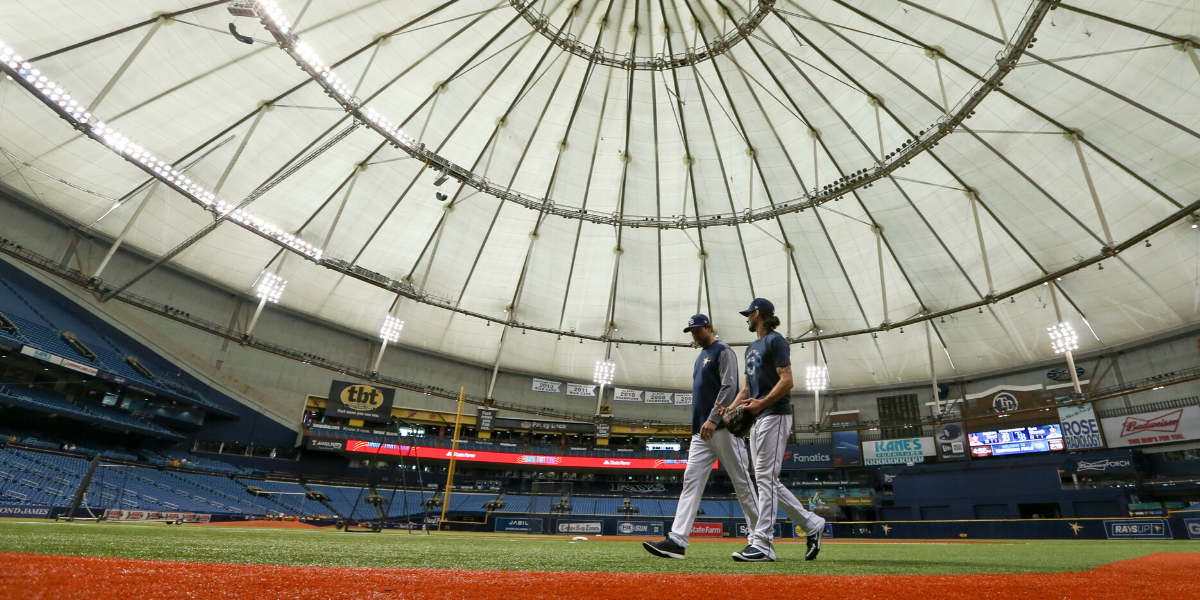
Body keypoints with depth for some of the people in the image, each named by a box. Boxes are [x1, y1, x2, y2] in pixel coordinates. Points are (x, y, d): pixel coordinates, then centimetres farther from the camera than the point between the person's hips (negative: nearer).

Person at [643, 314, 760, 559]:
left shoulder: (723, 351, -3)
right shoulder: (701, 357, 23)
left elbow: (729, 387, -15)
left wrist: (713, 419, -23)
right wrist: (699, 425, 18)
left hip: (723, 428, -8)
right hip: (702, 431, 9)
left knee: (742, 482, 0)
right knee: (691, 480, -2)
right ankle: (677, 540, -6)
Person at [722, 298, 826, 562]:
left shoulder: (775, 340, -5)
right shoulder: (752, 348, 21)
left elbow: (787, 381, -15)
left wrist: (761, 403, -23)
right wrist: (733, 406, 6)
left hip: (775, 415, -9)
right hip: (757, 420, 10)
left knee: (765, 476, -10)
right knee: (767, 480, 9)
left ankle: (762, 543, -7)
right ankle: (811, 524, 21)